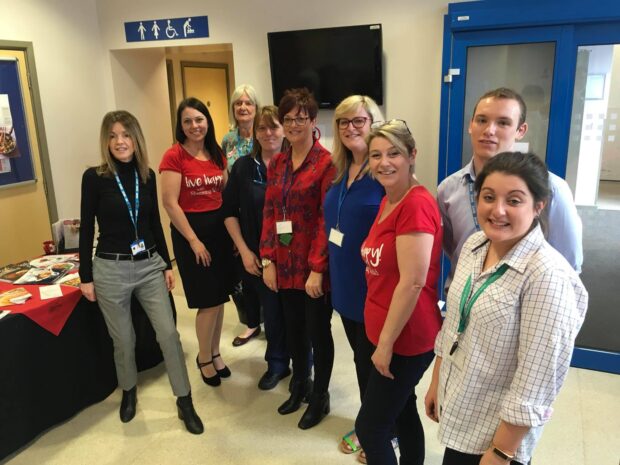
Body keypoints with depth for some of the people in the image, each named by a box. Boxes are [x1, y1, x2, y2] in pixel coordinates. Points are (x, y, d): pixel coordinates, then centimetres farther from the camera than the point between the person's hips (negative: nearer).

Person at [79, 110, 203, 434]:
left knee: (169, 333, 2)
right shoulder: (94, 177, -8)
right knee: (123, 340, 11)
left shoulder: (147, 175, 2)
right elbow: (87, 229, -5)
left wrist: (167, 264, 10)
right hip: (110, 269, -3)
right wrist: (85, 277, -4)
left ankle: (184, 402, 16)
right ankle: (128, 392, 38)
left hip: (149, 265, 3)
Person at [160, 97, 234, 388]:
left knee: (219, 297, 12)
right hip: (190, 230, -5)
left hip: (219, 227, 6)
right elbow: (170, 204, -14)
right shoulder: (174, 156, -11)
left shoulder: (217, 154, 7)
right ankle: (203, 358, 22)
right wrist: (194, 240, -14)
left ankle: (215, 352, 31)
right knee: (208, 301, -1)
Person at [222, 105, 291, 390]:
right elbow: (229, 212, 6)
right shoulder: (243, 167, 2)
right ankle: (277, 364, 35)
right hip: (259, 256, 2)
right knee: (272, 311, 13)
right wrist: (244, 251, -1)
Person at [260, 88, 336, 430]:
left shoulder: (326, 163, -11)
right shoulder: (276, 164, 9)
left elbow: (327, 220, -15)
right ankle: (299, 384, 42)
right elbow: (269, 213, 8)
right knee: (293, 328, 20)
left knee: (318, 330, 9)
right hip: (284, 264, 6)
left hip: (314, 266, -6)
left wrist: (317, 269, -18)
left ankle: (320, 397, 30)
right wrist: (267, 260, 2)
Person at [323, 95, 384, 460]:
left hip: (375, 288, -7)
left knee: (376, 363, 10)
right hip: (345, 285, 7)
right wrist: (327, 270, 15)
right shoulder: (340, 171, 7)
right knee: (360, 358, 21)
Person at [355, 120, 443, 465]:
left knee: (370, 427, 4)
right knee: (403, 413, 23)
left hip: (406, 337, -9)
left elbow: (412, 282, -24)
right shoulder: (388, 201, 8)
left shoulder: (417, 204, -21)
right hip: (388, 332, 9)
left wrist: (386, 343, -17)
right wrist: (384, 337, 13)